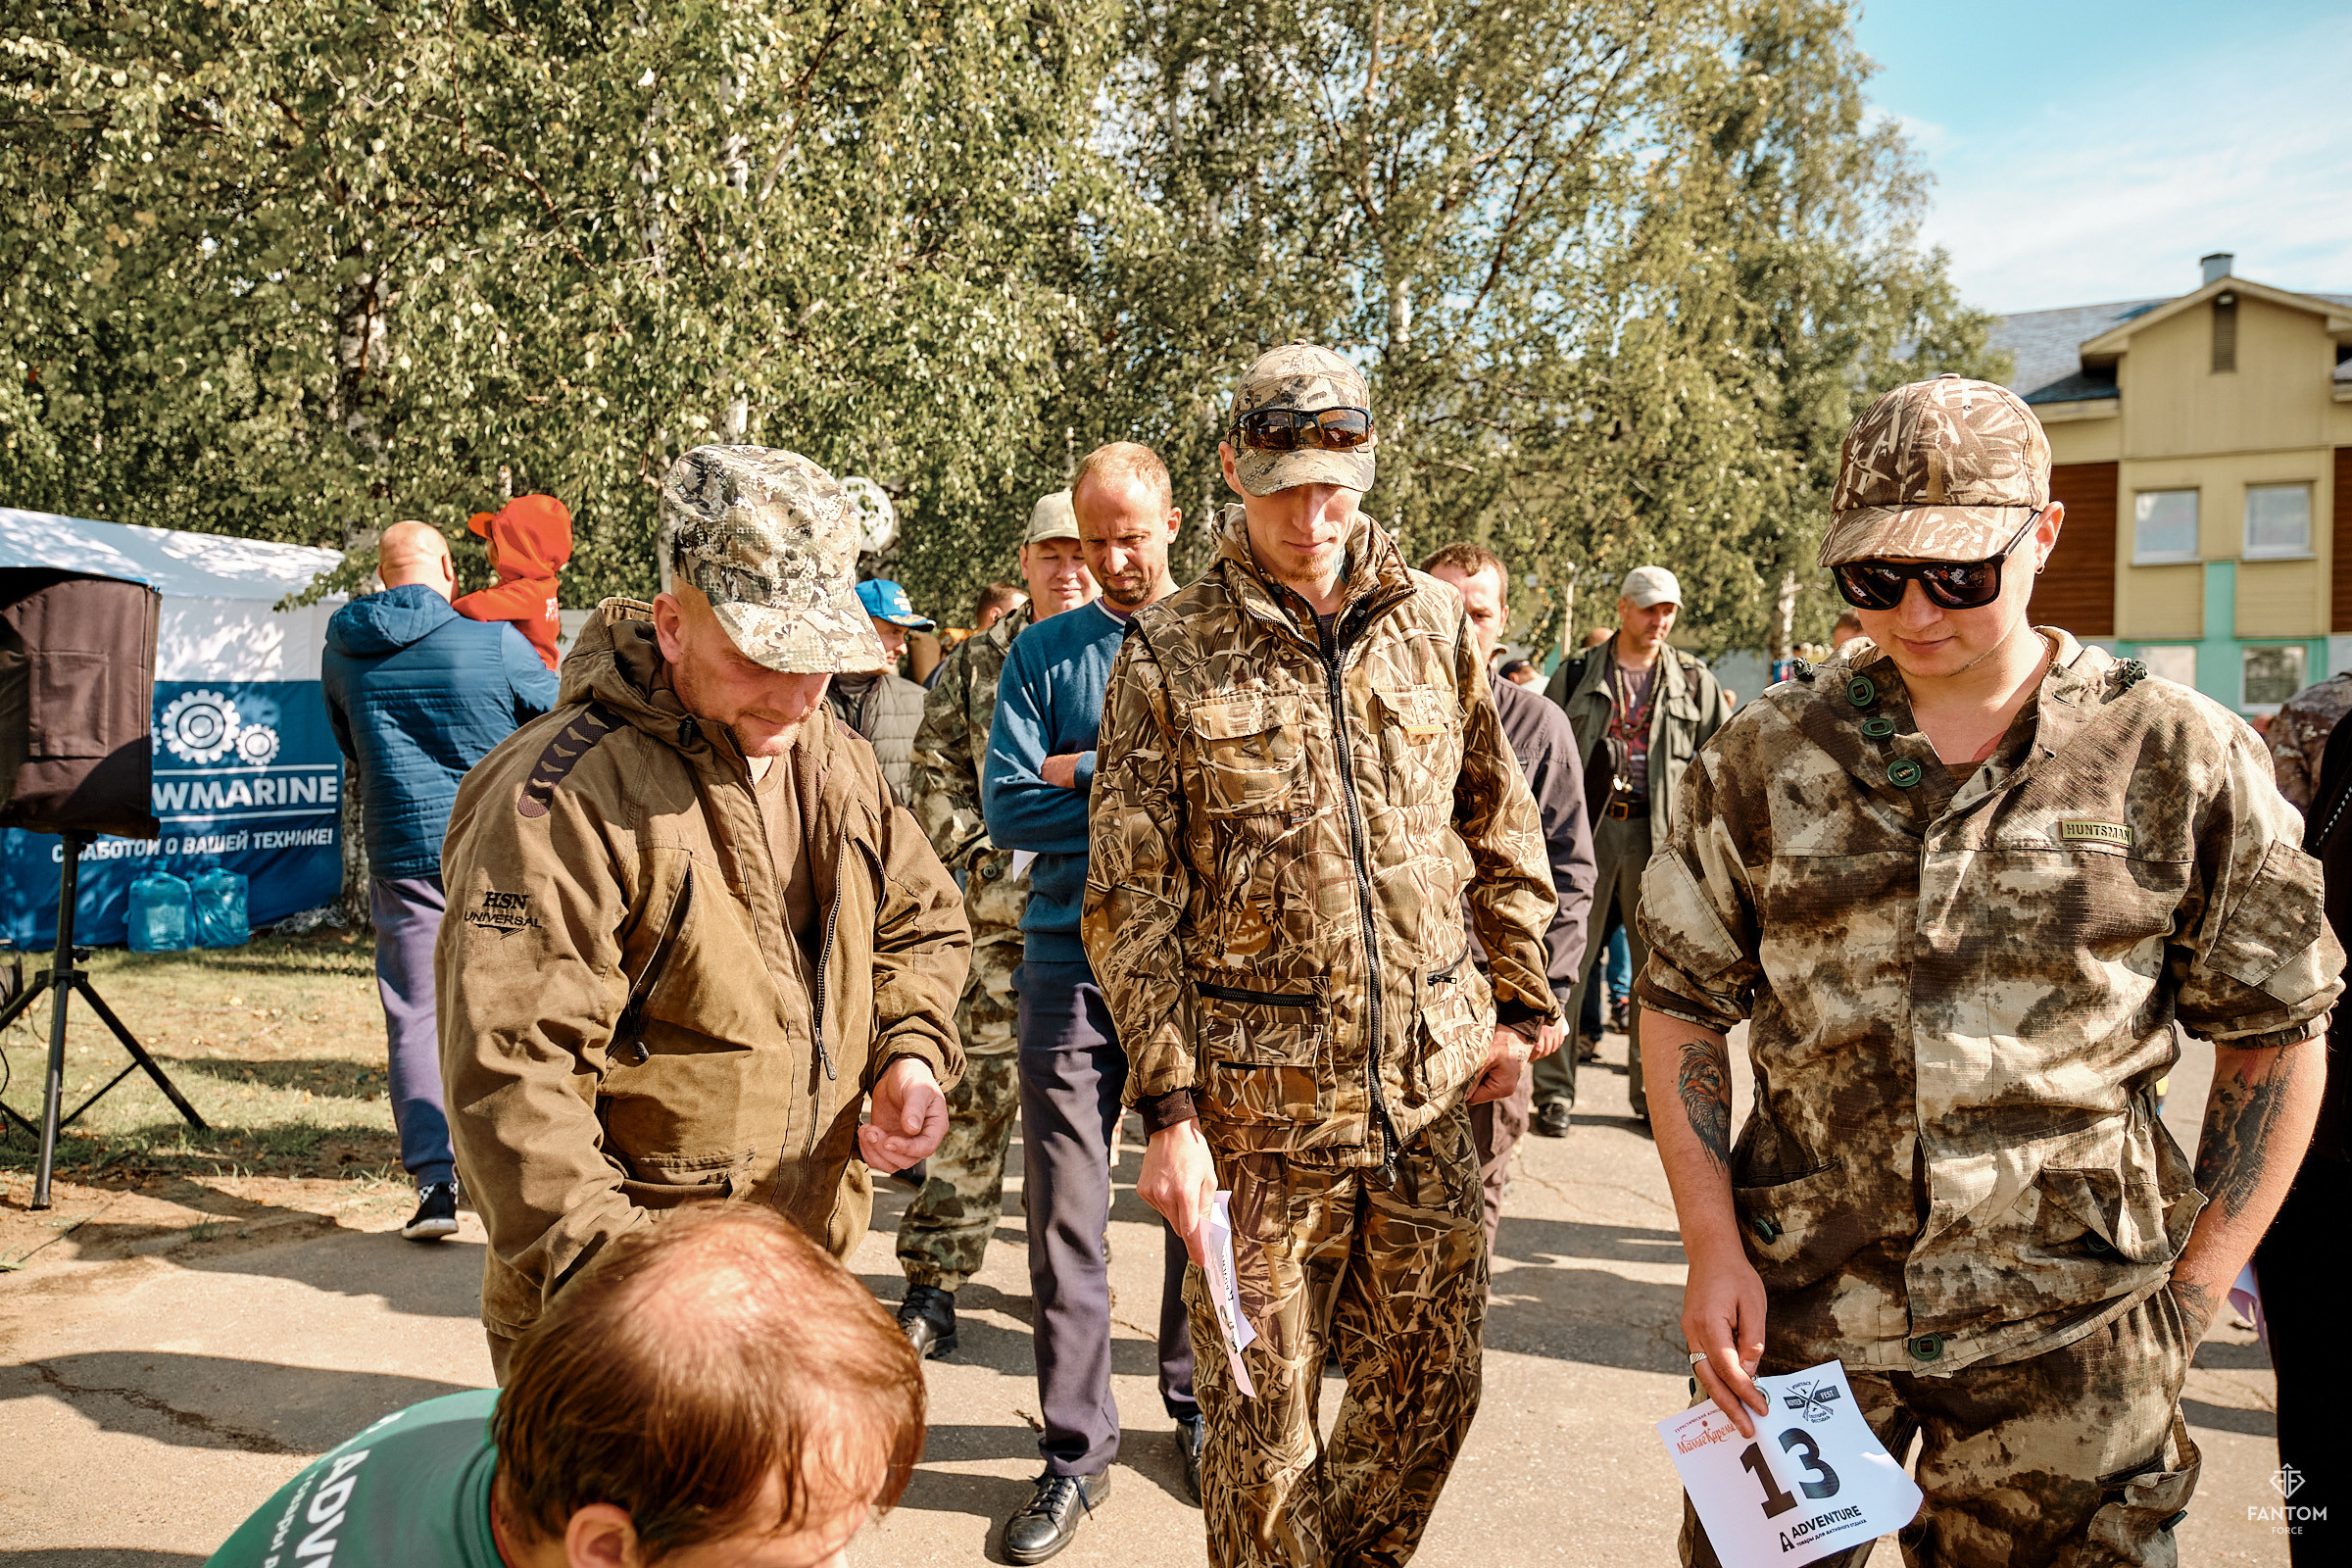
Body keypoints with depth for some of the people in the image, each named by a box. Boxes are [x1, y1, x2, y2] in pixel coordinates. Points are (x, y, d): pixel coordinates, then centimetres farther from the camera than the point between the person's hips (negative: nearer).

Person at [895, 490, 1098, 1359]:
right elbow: (935, 777, 8)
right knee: (975, 1095, 0)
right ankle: (932, 1286, 8)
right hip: (999, 918, 0)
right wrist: (985, 856, -4)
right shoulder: (976, 662, 9)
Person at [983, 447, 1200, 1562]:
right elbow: (1007, 807, -4)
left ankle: (1198, 1407, 30)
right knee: (1066, 1217, 2)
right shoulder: (1044, 652, 7)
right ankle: (1077, 1449, 15)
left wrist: (1093, 772, -11)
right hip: (1073, 962, 0)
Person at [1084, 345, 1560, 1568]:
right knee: (1261, 1417, 8)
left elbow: (1501, 826, 14)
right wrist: (1168, 1111, -10)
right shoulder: (1169, 657, -4)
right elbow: (1131, 903, -5)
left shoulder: (1429, 621, 6)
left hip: (1430, 1086, 4)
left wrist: (1521, 1005, 10)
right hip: (1255, 1105, -3)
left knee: (1433, 1387, 15)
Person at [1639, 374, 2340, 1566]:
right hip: (1797, 1307, 1)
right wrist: (1712, 1245, -4)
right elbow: (1681, 1006, 4)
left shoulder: (2181, 760, -2)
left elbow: (2273, 1033, 4)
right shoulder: (1763, 758, 0)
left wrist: (2191, 1289, 0)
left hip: (2065, 1335, -1)